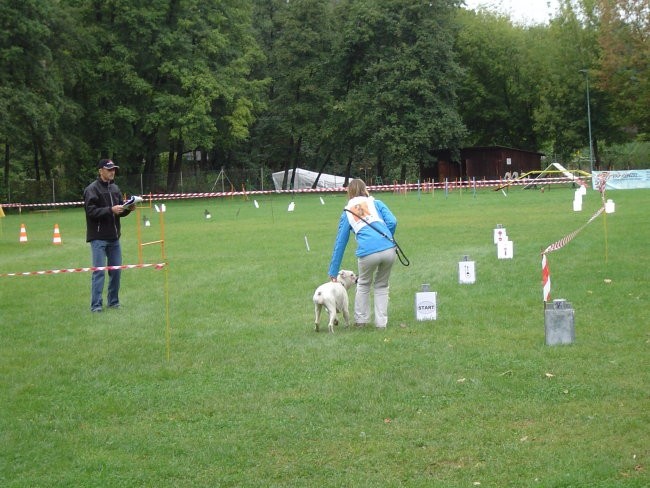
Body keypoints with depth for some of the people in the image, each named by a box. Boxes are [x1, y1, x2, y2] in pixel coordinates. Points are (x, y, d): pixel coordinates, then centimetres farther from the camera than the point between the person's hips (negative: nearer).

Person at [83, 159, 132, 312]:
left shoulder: (114, 188, 12)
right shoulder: (92, 189, -9)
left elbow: (120, 211, 16)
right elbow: (91, 211, -17)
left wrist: (127, 208, -5)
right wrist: (110, 210, -24)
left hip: (114, 237, 7)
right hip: (98, 238, -7)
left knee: (116, 270, 10)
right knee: (99, 271, -7)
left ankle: (113, 301, 21)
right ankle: (96, 305, -3)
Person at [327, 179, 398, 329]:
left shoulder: (347, 212, 19)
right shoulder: (376, 203, 18)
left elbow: (340, 243, 20)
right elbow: (392, 222, 3)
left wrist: (333, 273, 22)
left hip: (367, 253, -1)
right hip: (389, 250, 1)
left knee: (363, 285, 27)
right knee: (382, 286, 22)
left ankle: (360, 320, 28)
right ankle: (381, 322, 19)